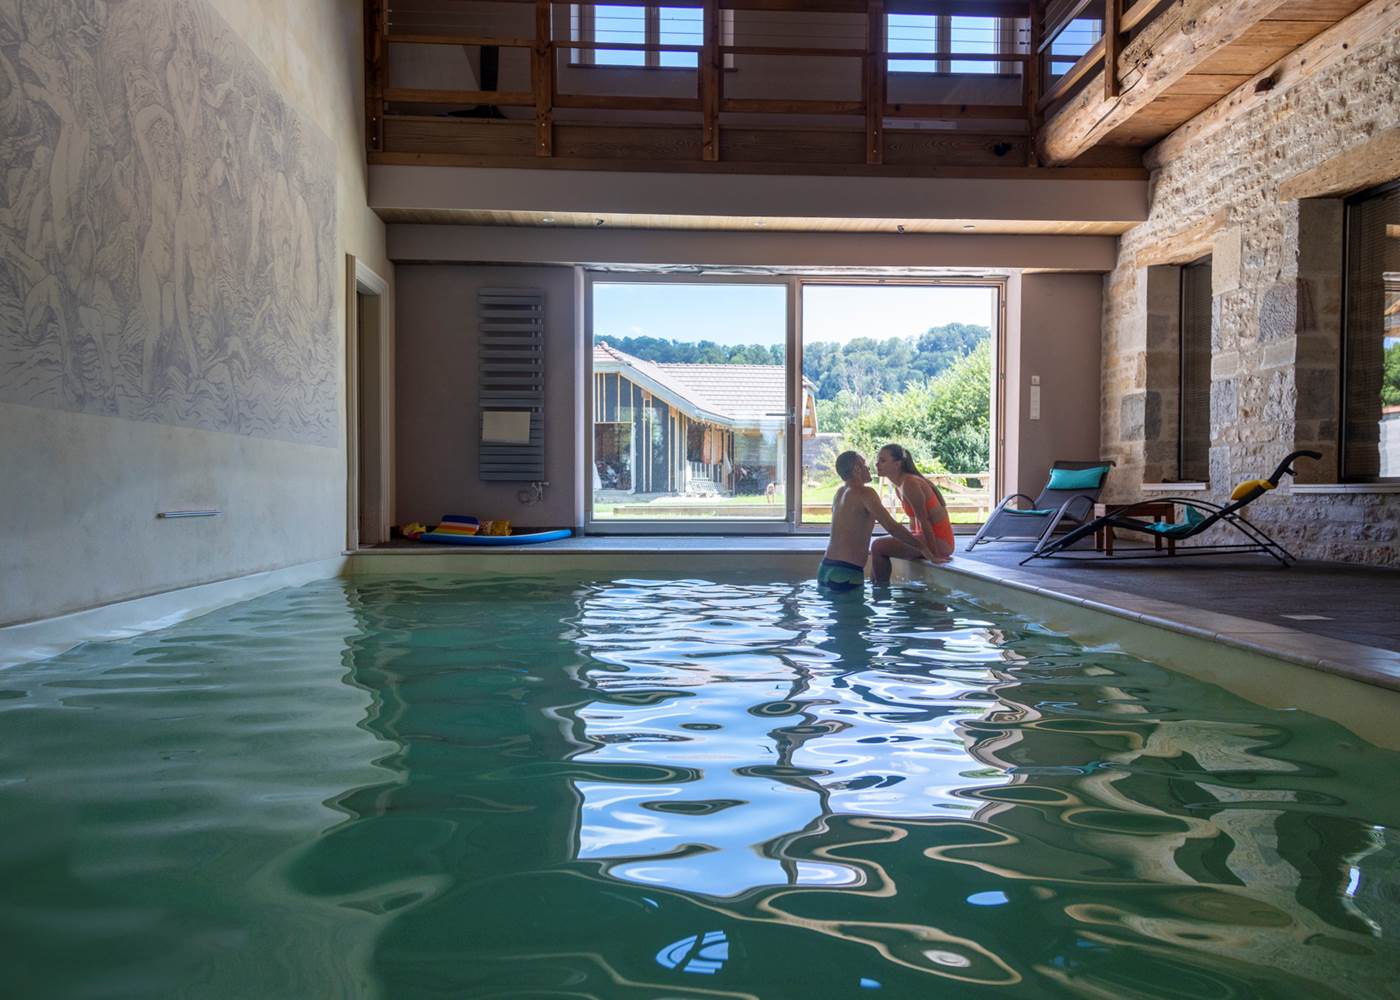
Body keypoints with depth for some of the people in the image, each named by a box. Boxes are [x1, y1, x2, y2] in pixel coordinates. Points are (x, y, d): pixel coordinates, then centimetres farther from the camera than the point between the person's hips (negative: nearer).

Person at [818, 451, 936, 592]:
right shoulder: (865, 493, -10)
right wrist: (924, 548, -10)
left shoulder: (840, 493, 15)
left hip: (826, 567, 8)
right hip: (846, 573, -8)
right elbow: (892, 527, -15)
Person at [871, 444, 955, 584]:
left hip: (939, 541, -10)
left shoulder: (910, 484, -20)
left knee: (879, 547, -16)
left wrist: (933, 555, -19)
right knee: (879, 548, 20)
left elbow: (924, 521, -21)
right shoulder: (899, 487, 9)